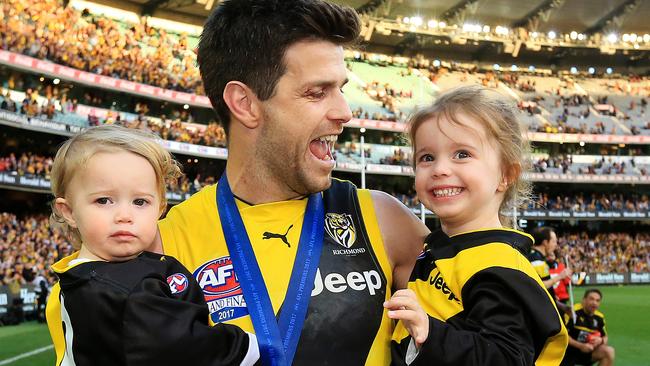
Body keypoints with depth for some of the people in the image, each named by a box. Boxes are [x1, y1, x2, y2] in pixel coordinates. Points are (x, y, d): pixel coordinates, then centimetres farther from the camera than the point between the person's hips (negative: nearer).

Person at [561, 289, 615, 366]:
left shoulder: (599, 317, 0)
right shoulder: (573, 311, -19)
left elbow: (605, 337, 11)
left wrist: (601, 340, -13)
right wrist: (581, 346, -26)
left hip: (587, 351, 5)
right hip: (569, 351, -5)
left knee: (609, 351, -19)